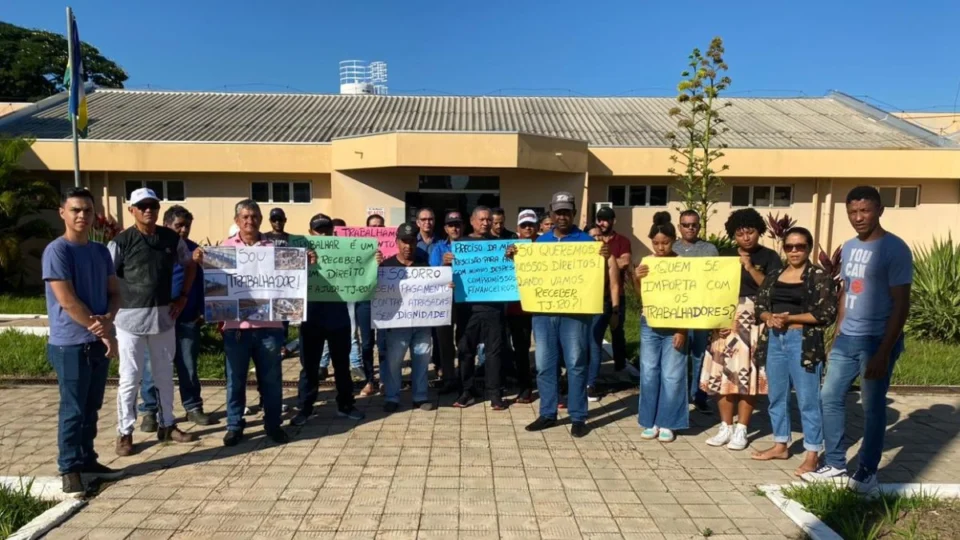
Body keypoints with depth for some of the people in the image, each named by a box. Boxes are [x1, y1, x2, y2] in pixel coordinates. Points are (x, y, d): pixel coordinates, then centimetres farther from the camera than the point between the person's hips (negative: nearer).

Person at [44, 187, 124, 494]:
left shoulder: (101, 251, 10)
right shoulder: (56, 251, -11)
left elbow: (114, 292, 11)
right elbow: (67, 301, -16)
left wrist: (108, 319, -11)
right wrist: (102, 331, -12)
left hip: (98, 343, 7)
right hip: (70, 344, -6)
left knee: (92, 408, 15)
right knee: (73, 410, 2)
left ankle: (88, 461, 26)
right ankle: (69, 468, 14)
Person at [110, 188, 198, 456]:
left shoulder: (172, 239, 3)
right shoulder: (121, 242, -9)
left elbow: (190, 265, 17)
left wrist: (183, 296, 9)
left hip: (164, 316, 4)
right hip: (130, 318, -4)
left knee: (165, 374, 15)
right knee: (130, 378, 3)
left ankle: (167, 425, 29)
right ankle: (125, 433, 16)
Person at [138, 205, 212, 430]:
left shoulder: (194, 249, 8)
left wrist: (201, 311, 8)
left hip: (188, 318, 3)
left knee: (189, 366, 10)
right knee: (153, 367, 4)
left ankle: (193, 407, 20)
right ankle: (150, 411, 15)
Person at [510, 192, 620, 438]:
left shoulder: (586, 240, 2)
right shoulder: (541, 241, 12)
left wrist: (608, 257, -22)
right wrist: (515, 257, -2)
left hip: (575, 311, -3)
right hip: (543, 310, 4)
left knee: (575, 364, 2)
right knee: (544, 364, 7)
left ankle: (578, 417, 11)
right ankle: (547, 414, 18)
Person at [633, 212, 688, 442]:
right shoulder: (646, 263, 1)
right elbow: (641, 297, 4)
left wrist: (683, 330, -10)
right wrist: (637, 279, -16)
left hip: (674, 326, -2)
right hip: (649, 325, 3)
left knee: (671, 376, 3)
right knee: (649, 374, 6)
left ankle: (667, 423, 15)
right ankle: (650, 422, 18)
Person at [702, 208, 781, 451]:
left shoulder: (769, 257, 3)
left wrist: (750, 267, -15)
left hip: (754, 321, -3)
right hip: (726, 319, 3)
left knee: (747, 374, -2)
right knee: (724, 372, 1)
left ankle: (741, 430, 9)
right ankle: (725, 427, 12)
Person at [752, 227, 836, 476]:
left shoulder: (819, 276, -4)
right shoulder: (774, 276, 13)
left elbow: (827, 313, -11)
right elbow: (759, 306, 14)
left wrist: (790, 318, -15)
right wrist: (769, 317, -8)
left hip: (804, 342, -6)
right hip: (774, 340, 6)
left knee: (808, 399, -2)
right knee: (777, 397, 13)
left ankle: (812, 454, 8)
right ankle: (781, 445, 27)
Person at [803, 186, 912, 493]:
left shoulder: (895, 249, -12)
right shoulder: (849, 247, 10)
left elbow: (901, 305, -14)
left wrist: (884, 352, -18)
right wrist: (837, 336, 15)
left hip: (877, 340, -7)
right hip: (847, 338, 7)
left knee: (872, 407, 4)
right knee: (830, 397, 9)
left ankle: (867, 472, 19)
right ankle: (835, 466, 21)